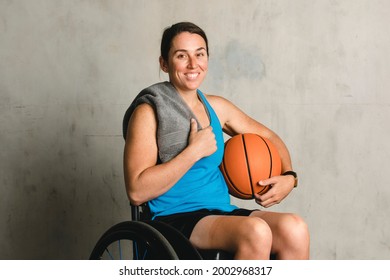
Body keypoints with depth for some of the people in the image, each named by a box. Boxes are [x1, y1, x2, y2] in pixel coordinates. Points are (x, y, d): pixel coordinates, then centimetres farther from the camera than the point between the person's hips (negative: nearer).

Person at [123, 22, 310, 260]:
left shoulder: (217, 107, 13)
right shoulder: (149, 112, -5)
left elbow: (268, 137, 25)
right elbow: (137, 191, -15)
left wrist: (288, 176, 6)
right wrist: (194, 151, -15)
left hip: (222, 212, 6)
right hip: (174, 220, -6)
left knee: (295, 228, -22)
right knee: (255, 231, -32)